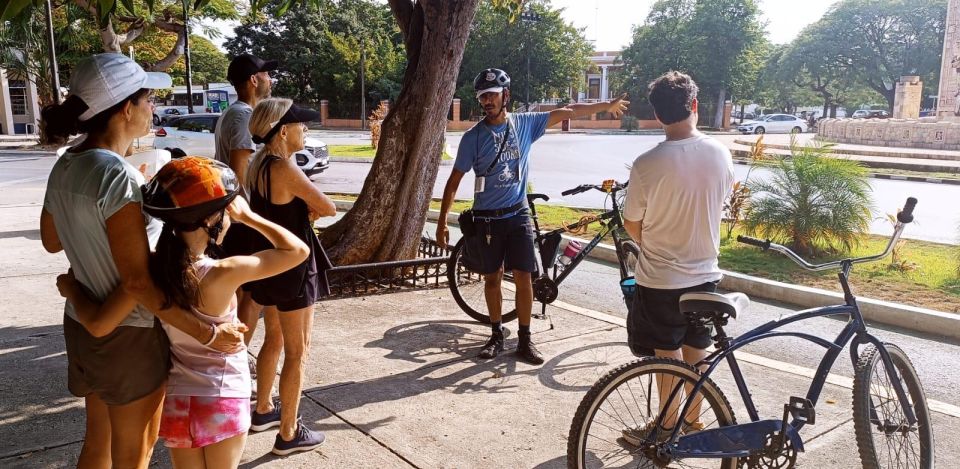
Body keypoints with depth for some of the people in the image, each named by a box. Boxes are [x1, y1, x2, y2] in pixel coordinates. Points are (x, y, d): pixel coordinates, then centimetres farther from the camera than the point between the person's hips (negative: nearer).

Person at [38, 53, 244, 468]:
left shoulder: (65, 166, -1)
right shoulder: (118, 174, -25)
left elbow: (51, 240, 15)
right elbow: (136, 281, -27)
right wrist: (207, 333, -24)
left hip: (82, 324, 8)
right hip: (128, 334, -8)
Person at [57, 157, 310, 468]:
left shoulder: (151, 269, -13)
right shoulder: (223, 274, -24)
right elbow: (298, 251, -19)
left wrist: (71, 289, 5)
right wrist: (248, 216, -11)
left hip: (178, 401, 4)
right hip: (224, 402, -4)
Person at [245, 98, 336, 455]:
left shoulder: (259, 165, 5)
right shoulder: (285, 169, -23)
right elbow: (329, 208, -16)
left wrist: (303, 209, -4)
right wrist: (311, 207, 2)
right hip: (293, 268, -9)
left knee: (274, 340, 24)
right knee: (297, 352, 2)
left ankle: (263, 411, 40)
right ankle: (288, 434, 13)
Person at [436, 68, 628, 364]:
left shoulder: (525, 124, -1)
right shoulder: (473, 136, -7)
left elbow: (567, 112, 6)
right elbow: (454, 181, -5)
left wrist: (607, 105, 10)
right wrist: (442, 222, -9)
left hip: (518, 215, 1)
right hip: (487, 218, -1)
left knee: (523, 277, -1)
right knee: (492, 278, 8)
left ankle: (525, 340, 11)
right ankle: (496, 336, 23)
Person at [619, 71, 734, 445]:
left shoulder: (648, 164, -20)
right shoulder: (721, 155, -7)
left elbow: (632, 225, -9)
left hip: (660, 278, -4)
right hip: (704, 273, 4)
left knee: (668, 358, 11)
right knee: (696, 356, 18)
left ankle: (667, 428, 25)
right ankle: (692, 423, 33)